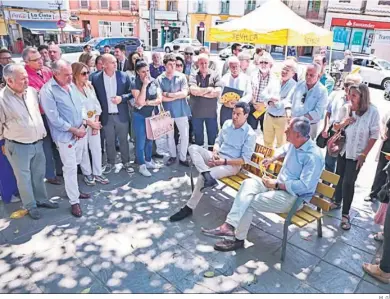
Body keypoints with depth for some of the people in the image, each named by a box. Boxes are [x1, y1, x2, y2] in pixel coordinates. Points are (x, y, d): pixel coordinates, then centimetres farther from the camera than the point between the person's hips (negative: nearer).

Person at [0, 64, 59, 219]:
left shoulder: (31, 91, -2)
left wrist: (42, 132, 16)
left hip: (38, 142, 5)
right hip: (18, 147, -5)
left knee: (39, 174, 18)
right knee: (24, 177, 10)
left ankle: (41, 199, 37)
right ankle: (30, 206, 27)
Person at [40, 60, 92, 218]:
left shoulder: (71, 85, 6)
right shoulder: (47, 91, -16)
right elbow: (54, 118, -18)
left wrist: (82, 126, -3)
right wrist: (74, 130, -14)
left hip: (80, 131, 7)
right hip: (65, 136, -7)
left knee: (79, 162, 17)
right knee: (70, 168, 0)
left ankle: (74, 191, 36)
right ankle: (74, 201, 13)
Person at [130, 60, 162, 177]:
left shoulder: (154, 81, -2)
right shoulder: (135, 84, -14)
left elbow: (159, 100, -7)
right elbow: (140, 102, -26)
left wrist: (146, 103, -18)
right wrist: (144, 85, -25)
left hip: (152, 115, 5)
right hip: (140, 116, -4)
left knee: (150, 139, 17)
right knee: (141, 141, 2)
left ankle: (148, 160, 35)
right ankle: (142, 165, 16)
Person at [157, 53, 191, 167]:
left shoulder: (181, 77, -5)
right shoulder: (160, 79, -5)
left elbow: (184, 93, -15)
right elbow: (161, 98, -12)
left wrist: (168, 94, -14)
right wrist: (177, 95, -13)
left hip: (181, 110, -1)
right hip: (167, 111, 1)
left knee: (185, 135, 3)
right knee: (170, 136, 14)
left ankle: (183, 158, 20)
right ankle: (172, 156, 32)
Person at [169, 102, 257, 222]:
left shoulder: (250, 134, -11)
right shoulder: (227, 123, 7)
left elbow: (245, 159, -13)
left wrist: (224, 161, -21)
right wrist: (215, 153, -7)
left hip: (232, 164, -7)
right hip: (217, 157, 7)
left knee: (202, 177, -27)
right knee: (193, 148, -17)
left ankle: (189, 208, -12)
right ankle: (208, 176, -38)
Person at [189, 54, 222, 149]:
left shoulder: (215, 75, -3)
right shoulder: (193, 75, -2)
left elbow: (217, 92, -14)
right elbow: (193, 90, -17)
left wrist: (200, 93, -13)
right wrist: (208, 89, -14)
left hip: (211, 112, -1)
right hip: (196, 112, 1)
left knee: (213, 136, 11)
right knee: (198, 136, 17)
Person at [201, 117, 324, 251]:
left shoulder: (313, 156, -24)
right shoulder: (294, 144, 2)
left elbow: (304, 186, -29)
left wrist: (276, 184, -24)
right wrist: (272, 159, 17)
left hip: (294, 196, -9)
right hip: (280, 185, 9)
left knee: (249, 202, -17)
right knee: (249, 183, -12)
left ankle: (238, 239, 2)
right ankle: (229, 225, -21)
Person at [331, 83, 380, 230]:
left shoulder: (372, 112, -15)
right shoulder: (347, 108, -5)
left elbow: (374, 135, -10)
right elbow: (336, 127, 7)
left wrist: (364, 154, -11)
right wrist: (343, 123, -16)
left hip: (356, 154, -4)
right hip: (343, 150, 4)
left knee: (348, 183, -3)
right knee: (339, 177, 14)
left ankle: (345, 214, 11)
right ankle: (337, 201, 38)